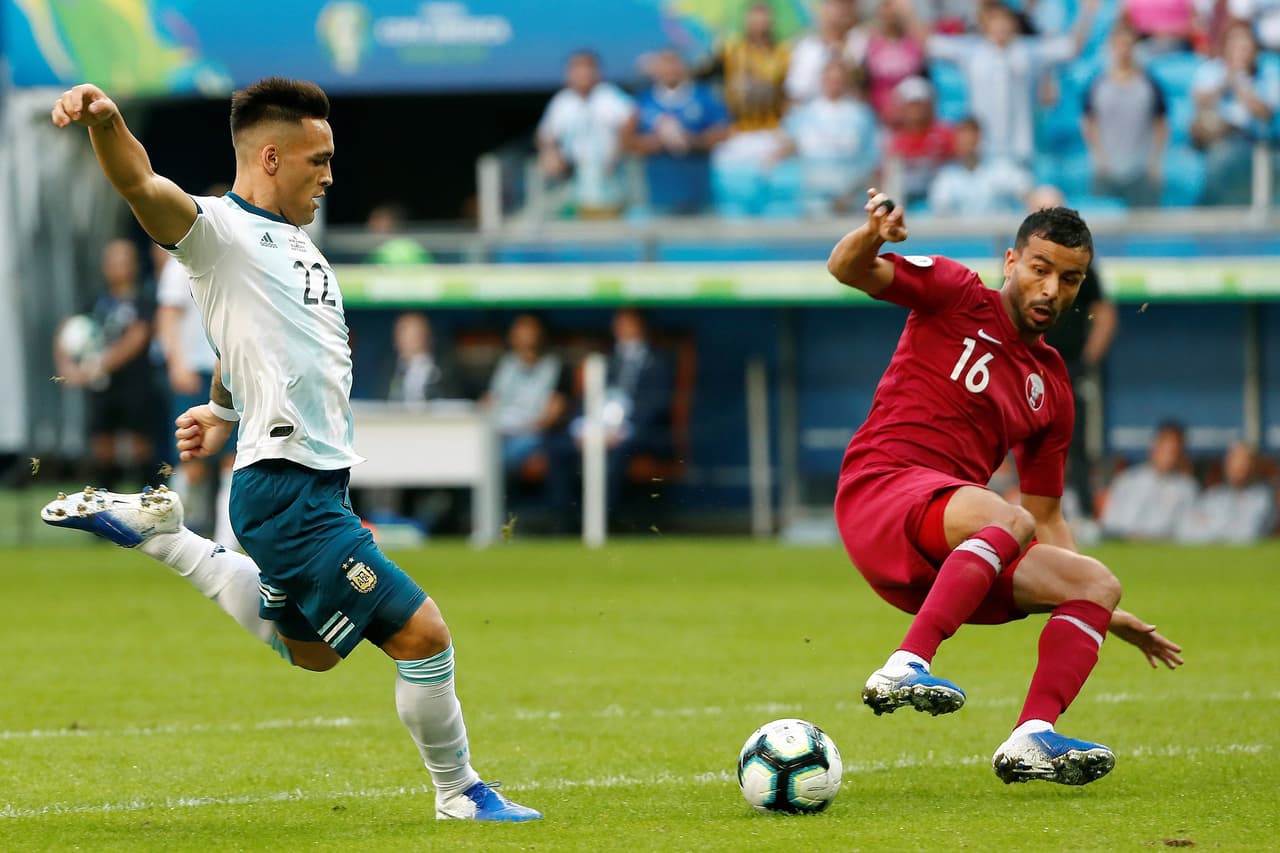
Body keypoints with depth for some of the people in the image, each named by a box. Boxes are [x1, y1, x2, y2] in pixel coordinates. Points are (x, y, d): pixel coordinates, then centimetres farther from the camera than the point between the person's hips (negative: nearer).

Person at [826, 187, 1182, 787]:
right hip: (881, 485, -7)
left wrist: (1105, 613, 20)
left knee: (1096, 583, -5)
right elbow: (848, 270, -7)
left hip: (952, 551, 7)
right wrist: (872, 236, -31)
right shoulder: (958, 297, 6)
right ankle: (905, 668, -44)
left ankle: (1032, 738, -23)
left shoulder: (1051, 387, 21)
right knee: (1009, 519, -34)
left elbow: (1047, 519, 26)